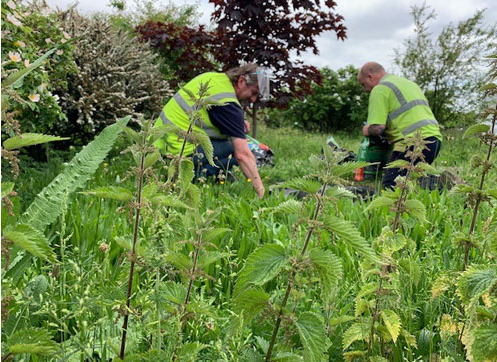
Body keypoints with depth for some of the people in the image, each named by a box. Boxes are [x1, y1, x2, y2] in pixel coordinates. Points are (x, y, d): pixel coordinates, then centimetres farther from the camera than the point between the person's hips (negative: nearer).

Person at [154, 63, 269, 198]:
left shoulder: (210, 76, 7)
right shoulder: (228, 103, -19)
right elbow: (243, 155, -23)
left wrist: (239, 123, 12)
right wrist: (261, 192, -21)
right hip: (178, 153, -9)